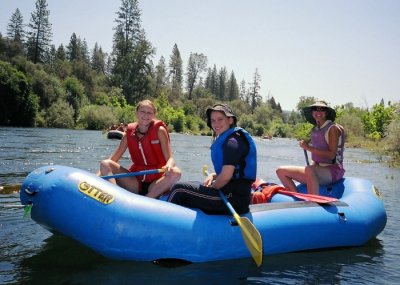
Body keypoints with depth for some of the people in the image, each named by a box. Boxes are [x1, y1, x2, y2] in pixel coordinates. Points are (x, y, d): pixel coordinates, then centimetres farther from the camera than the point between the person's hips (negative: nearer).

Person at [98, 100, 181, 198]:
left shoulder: (159, 131, -4)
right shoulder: (129, 133, 3)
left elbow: (170, 158, -12)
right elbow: (113, 159, 2)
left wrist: (169, 166, -37)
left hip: (155, 183, -2)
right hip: (136, 182, 3)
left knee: (175, 173, -32)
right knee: (105, 164, -14)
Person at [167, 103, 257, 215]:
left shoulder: (232, 142, -15)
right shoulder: (225, 139, 16)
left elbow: (226, 176, -22)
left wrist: (210, 189, -4)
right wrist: (213, 175, 7)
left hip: (233, 198, -10)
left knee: (179, 189, -8)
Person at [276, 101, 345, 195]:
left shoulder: (333, 128, -8)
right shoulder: (314, 130, 12)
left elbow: (331, 155, -18)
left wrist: (309, 148, -18)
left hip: (333, 170, -8)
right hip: (317, 169, 8)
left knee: (309, 170, -41)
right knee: (281, 171, -1)